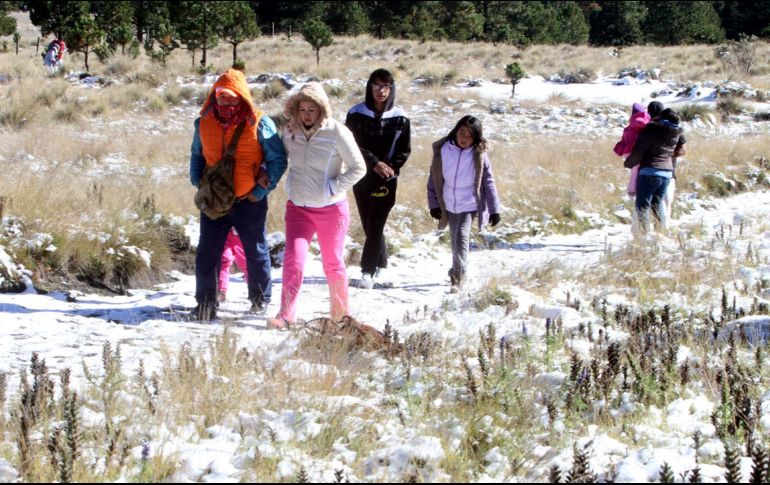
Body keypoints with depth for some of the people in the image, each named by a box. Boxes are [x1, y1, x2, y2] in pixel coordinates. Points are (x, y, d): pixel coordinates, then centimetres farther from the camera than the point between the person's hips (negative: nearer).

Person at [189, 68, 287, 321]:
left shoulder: (259, 123, -10)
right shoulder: (204, 123, 2)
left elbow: (278, 160, -4)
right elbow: (197, 156, 19)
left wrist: (261, 191, -10)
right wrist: (199, 184, 5)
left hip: (249, 202, -3)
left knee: (256, 252, 12)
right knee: (207, 253, 1)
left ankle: (260, 298, 29)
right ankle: (205, 304, 10)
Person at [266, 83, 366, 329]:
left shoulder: (337, 133, -14)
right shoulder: (290, 131, -1)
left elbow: (358, 168, -8)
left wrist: (332, 187, -13)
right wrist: (292, 187, 4)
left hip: (331, 209, -3)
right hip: (298, 207, 3)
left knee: (333, 262, 10)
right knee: (294, 259, -11)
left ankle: (340, 312, 29)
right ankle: (286, 315, -11)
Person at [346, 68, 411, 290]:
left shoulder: (399, 117, -3)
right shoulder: (356, 114, -3)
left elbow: (404, 150, 4)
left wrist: (390, 169, -11)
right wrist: (375, 163, -15)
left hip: (386, 180, -2)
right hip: (362, 178, 2)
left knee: (375, 226, -8)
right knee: (369, 225, 9)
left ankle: (368, 271, -6)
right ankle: (382, 263, 27)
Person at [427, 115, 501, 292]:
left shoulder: (478, 155, -9)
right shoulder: (442, 150, -5)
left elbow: (488, 183, -5)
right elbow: (434, 177, 4)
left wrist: (494, 210, -5)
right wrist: (434, 204, 3)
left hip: (469, 205, -3)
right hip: (449, 205, 3)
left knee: (462, 237, -19)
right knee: (455, 239, 16)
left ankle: (458, 277, -19)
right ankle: (457, 272, 34)